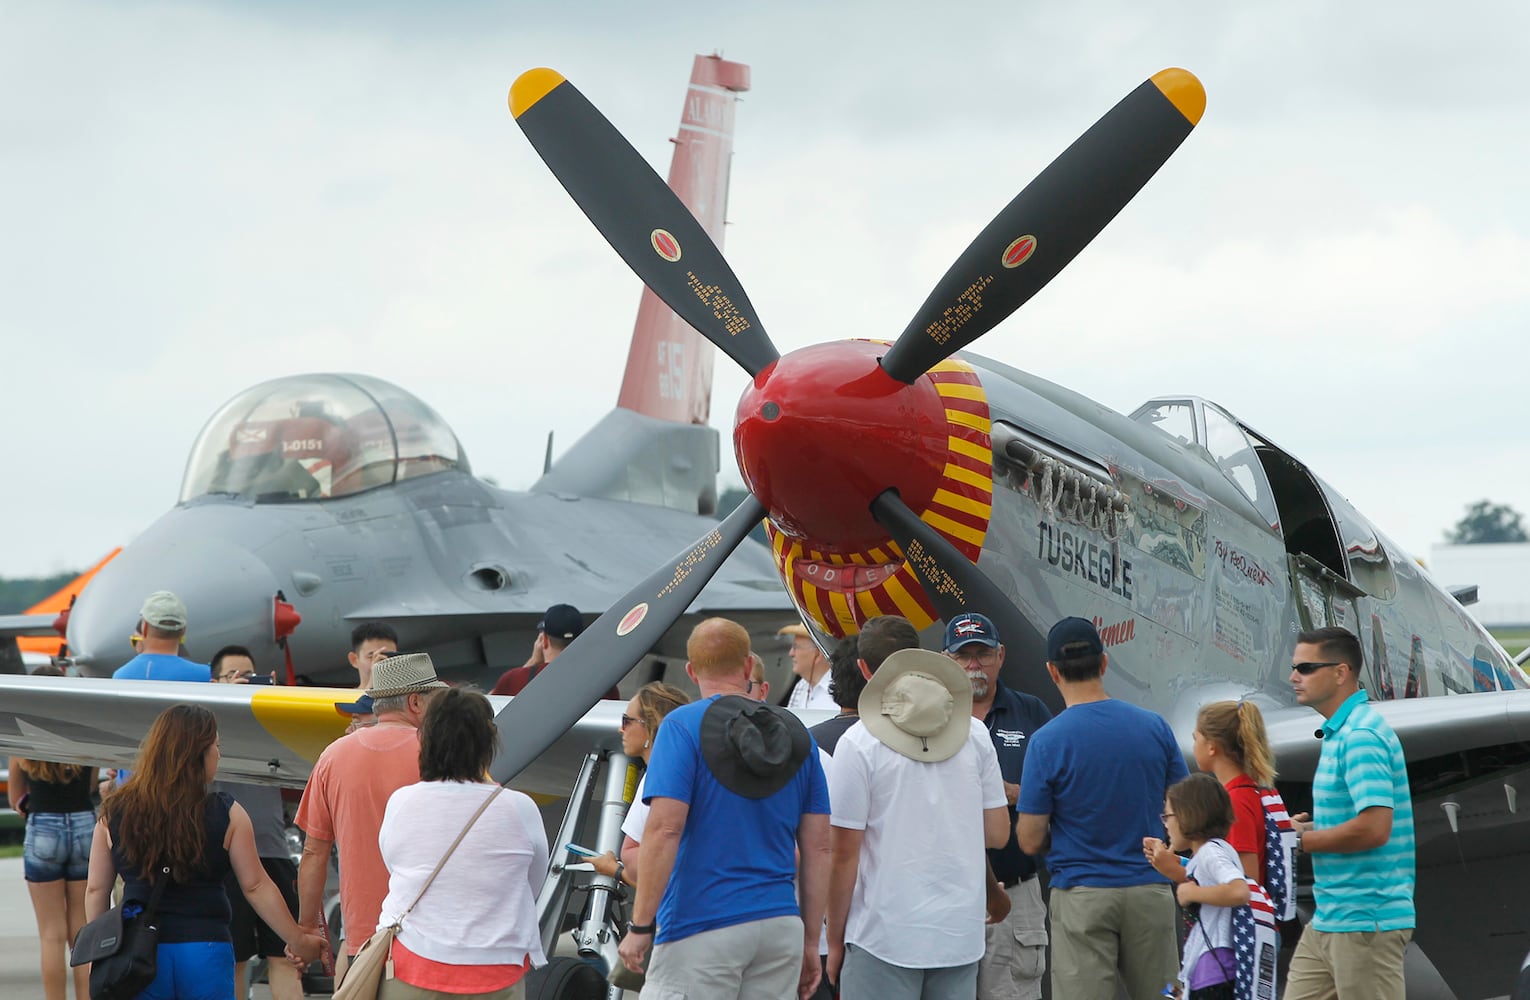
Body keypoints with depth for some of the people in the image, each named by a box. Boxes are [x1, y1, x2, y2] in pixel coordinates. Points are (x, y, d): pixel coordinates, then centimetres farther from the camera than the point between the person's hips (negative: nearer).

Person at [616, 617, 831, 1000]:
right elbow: (818, 848, 10)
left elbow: (664, 829, -13)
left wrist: (640, 926, -10)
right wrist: (810, 941, 15)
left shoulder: (682, 726, -4)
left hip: (701, 929, -5)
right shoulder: (796, 734, 11)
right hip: (781, 926, 5)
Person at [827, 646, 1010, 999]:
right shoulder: (974, 735, 3)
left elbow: (845, 854, -8)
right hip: (962, 933, 4)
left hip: (885, 938, -4)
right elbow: (998, 834, 6)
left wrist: (835, 942, 1)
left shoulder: (859, 744, -9)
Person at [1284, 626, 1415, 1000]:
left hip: (1365, 922, -10)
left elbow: (1374, 828, -26)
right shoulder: (1338, 732, 16)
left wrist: (1302, 839, -13)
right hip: (1328, 920, 10)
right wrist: (1313, 825, 8)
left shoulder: (1361, 736, -16)